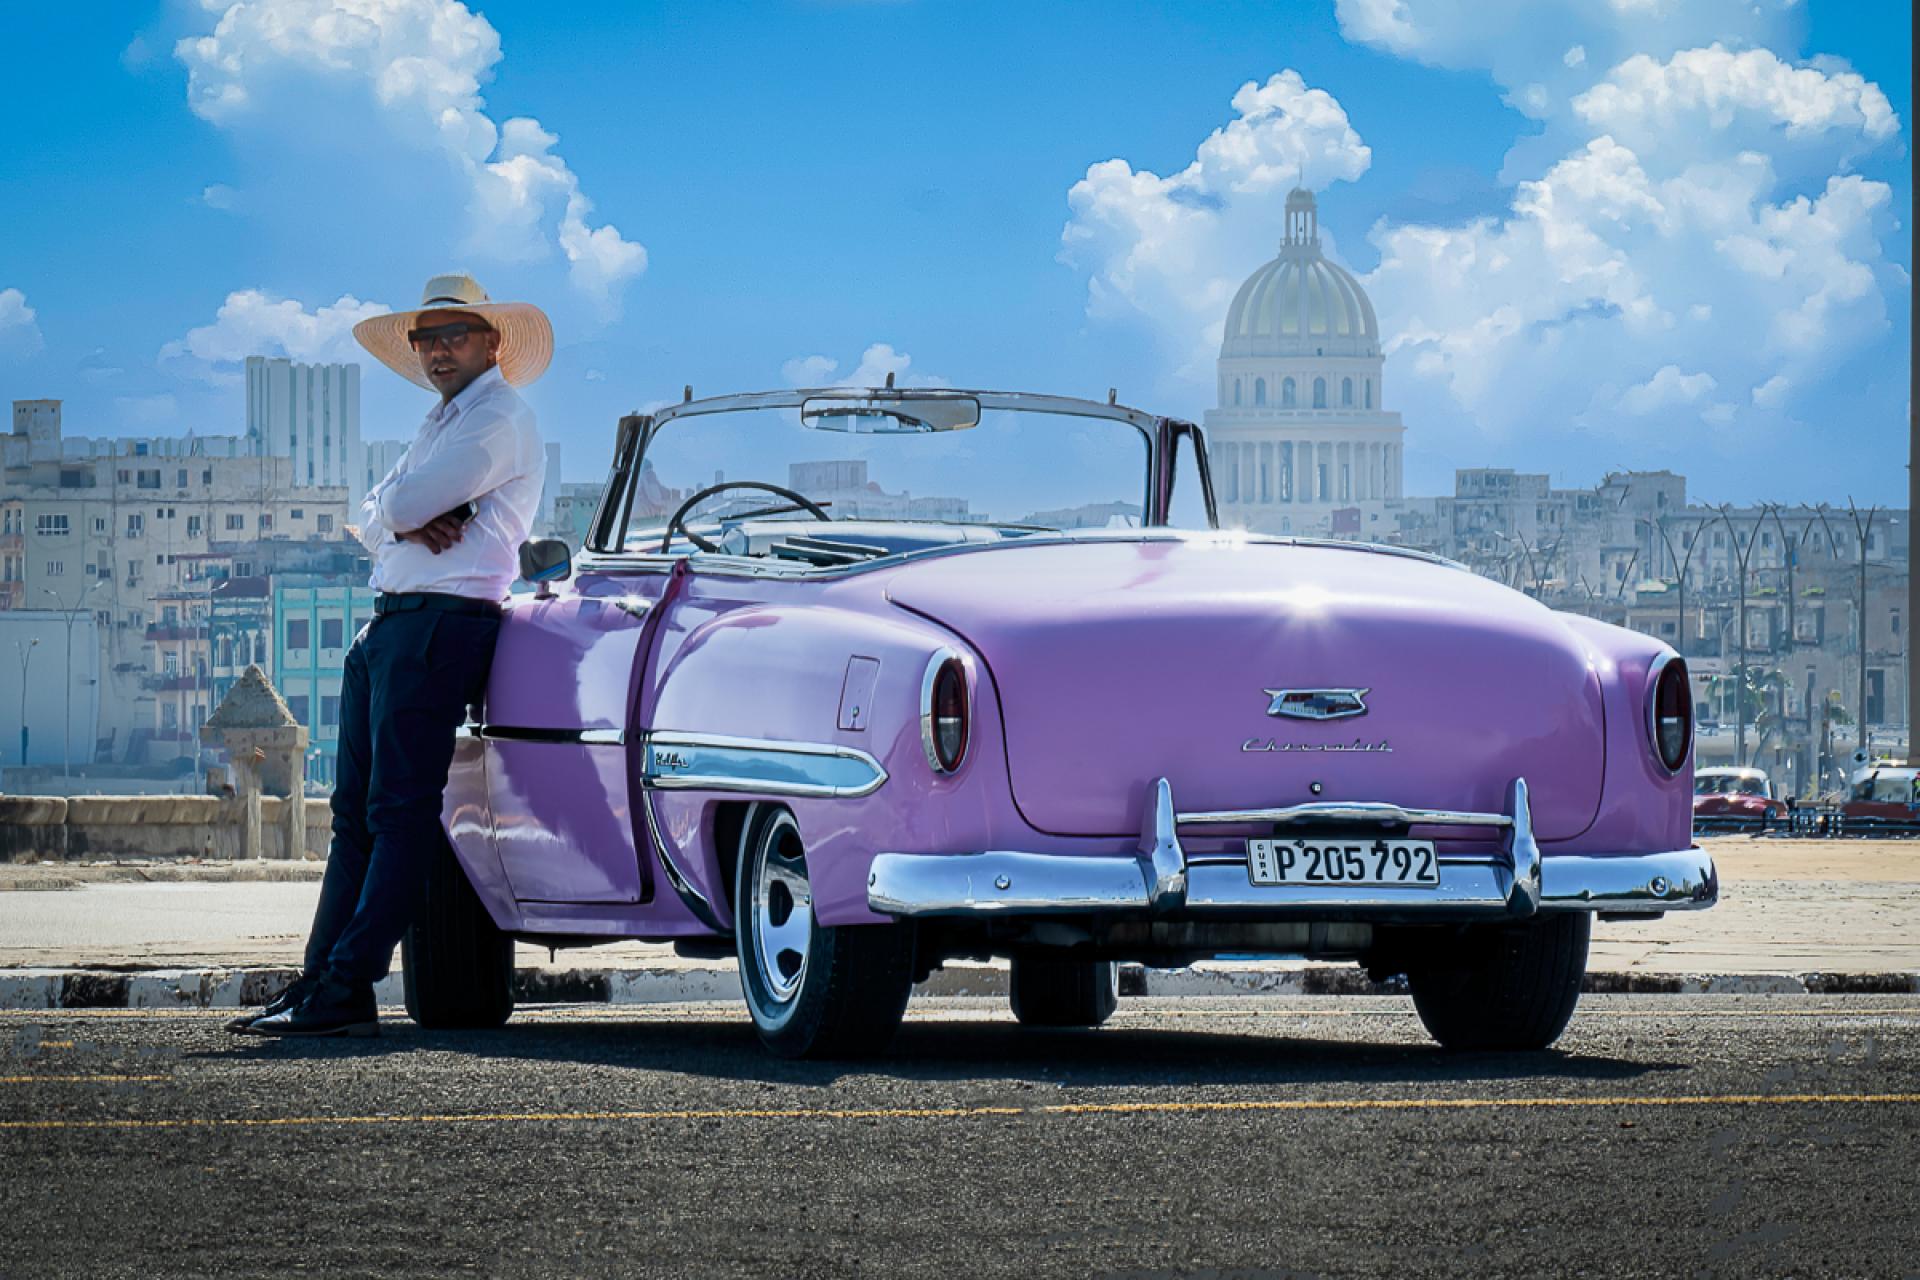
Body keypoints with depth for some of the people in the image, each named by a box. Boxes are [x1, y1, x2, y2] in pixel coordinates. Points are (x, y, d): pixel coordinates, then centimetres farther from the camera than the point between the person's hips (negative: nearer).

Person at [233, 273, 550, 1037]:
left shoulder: (498, 420, -7)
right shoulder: (441, 424, 25)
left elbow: (401, 506, -16)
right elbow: (374, 519, 16)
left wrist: (402, 508, 6)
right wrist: (408, 522, -5)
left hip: (440, 623, -10)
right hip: (388, 624, 10)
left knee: (401, 812, -11)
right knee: (357, 814, 6)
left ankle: (345, 994, -16)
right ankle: (319, 983, 6)